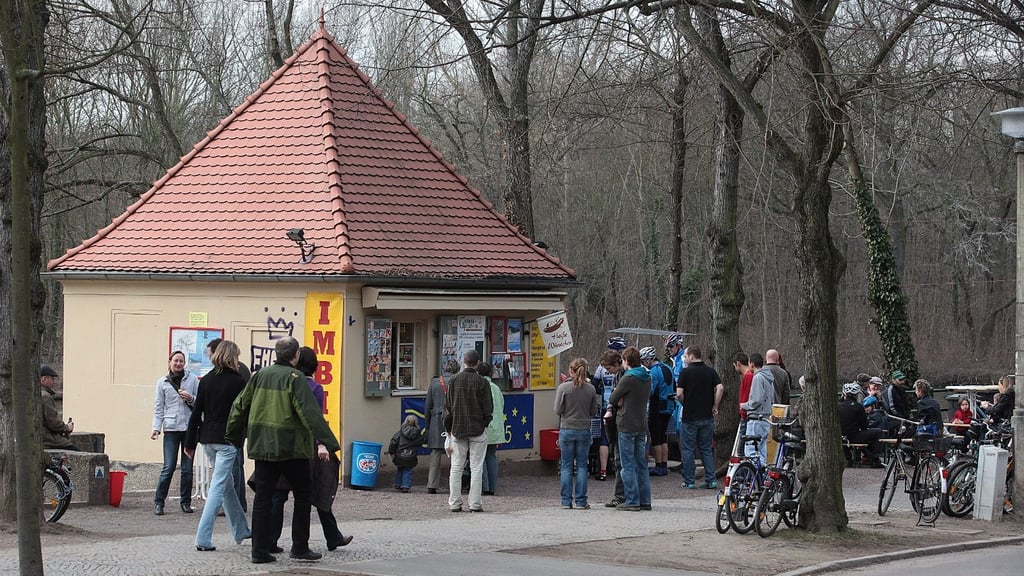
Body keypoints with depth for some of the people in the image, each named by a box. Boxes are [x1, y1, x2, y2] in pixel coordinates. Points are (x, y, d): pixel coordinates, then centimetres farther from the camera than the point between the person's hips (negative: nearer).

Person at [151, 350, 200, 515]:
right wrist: (156, 428, -1)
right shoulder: (162, 382, 8)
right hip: (171, 429, -1)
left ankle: (186, 502, 15)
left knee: (187, 468, 5)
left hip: (190, 427, 1)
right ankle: (158, 502, 2)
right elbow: (159, 407, 8)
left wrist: (191, 399, -11)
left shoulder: (192, 379, 6)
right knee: (168, 467, -7)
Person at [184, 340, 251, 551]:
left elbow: (196, 413, 5)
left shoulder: (206, 381, 4)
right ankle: (203, 539, -12)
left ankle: (241, 531, 32)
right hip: (228, 439, -6)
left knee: (227, 484, 20)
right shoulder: (238, 382, -9)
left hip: (208, 439, 6)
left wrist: (190, 442, 9)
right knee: (219, 486, -5)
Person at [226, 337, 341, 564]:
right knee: (303, 494, 9)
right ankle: (300, 547, 8)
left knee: (262, 497, 7)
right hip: (291, 447, -5)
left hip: (261, 446, 5)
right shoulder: (295, 378, -10)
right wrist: (325, 442, -24)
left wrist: (234, 436, 26)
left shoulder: (260, 376, 8)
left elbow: (240, 406, 15)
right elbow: (310, 412, -20)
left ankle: (260, 550, 5)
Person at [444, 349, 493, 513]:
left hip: (458, 430, 2)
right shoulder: (481, 382, -8)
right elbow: (488, 408, -7)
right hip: (478, 430, -2)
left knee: (456, 467, 8)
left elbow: (448, 406, 3)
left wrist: (448, 428, 12)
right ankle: (475, 503, -1)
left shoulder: (454, 380, -1)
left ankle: (454, 503, 7)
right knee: (476, 468, 1)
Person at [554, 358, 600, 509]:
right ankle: (581, 501, 5)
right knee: (582, 466, 7)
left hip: (567, 430, -1)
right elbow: (594, 411, 2)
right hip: (584, 430, 1)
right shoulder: (590, 389, -3)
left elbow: (558, 410, -6)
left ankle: (566, 501, 6)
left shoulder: (563, 387, -9)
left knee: (566, 467, 6)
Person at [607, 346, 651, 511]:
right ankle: (645, 500, 11)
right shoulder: (647, 378, 9)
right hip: (642, 425, 7)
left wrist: (613, 405, 13)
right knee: (642, 464, 11)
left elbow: (613, 399, -9)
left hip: (627, 425, -7)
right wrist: (622, 401, 1)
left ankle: (632, 501, -4)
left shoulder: (628, 378, -14)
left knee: (628, 465, -3)